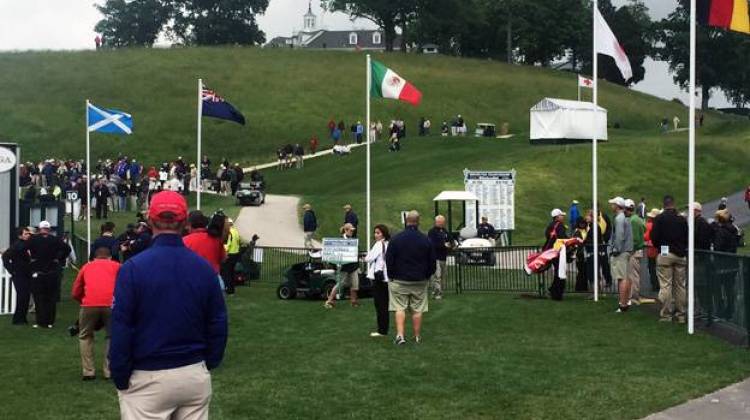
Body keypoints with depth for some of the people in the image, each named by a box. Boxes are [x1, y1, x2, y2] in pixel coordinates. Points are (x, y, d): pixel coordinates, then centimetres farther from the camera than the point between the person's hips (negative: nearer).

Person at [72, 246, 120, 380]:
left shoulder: (86, 266, 27)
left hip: (89, 304, 1)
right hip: (111, 304, -1)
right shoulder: (117, 266, 23)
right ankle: (109, 371, 17)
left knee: (85, 336, 24)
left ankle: (88, 371, 18)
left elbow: (75, 293, 27)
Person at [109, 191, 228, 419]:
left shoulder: (133, 268, -12)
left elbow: (121, 328, -11)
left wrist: (120, 379, -2)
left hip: (148, 379, -3)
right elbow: (217, 325, 4)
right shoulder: (204, 267, -1)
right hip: (195, 376, 4)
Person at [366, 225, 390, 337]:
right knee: (385, 305, 11)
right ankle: (384, 329, 15)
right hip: (387, 277, 8)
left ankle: (382, 330, -3)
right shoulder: (389, 244, 11)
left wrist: (366, 257, 6)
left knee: (379, 304, -4)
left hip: (378, 276, -8)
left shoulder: (379, 244, -12)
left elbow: (369, 258, -14)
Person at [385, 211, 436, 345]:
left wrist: (391, 276, 7)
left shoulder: (396, 239, -8)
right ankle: (417, 337, 13)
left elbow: (388, 260, -5)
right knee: (417, 310, 8)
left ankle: (400, 335, -9)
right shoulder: (426, 240, -3)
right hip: (420, 281, 1)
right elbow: (432, 262, 3)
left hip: (399, 280, -1)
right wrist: (427, 276, 16)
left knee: (400, 308, 2)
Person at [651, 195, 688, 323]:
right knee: (680, 285, 9)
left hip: (665, 254, -3)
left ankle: (666, 315, -3)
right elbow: (687, 237, 6)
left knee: (665, 285, -2)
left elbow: (654, 237, -8)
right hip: (680, 255, 3)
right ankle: (680, 314, 12)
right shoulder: (682, 219, 3)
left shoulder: (659, 219, -6)